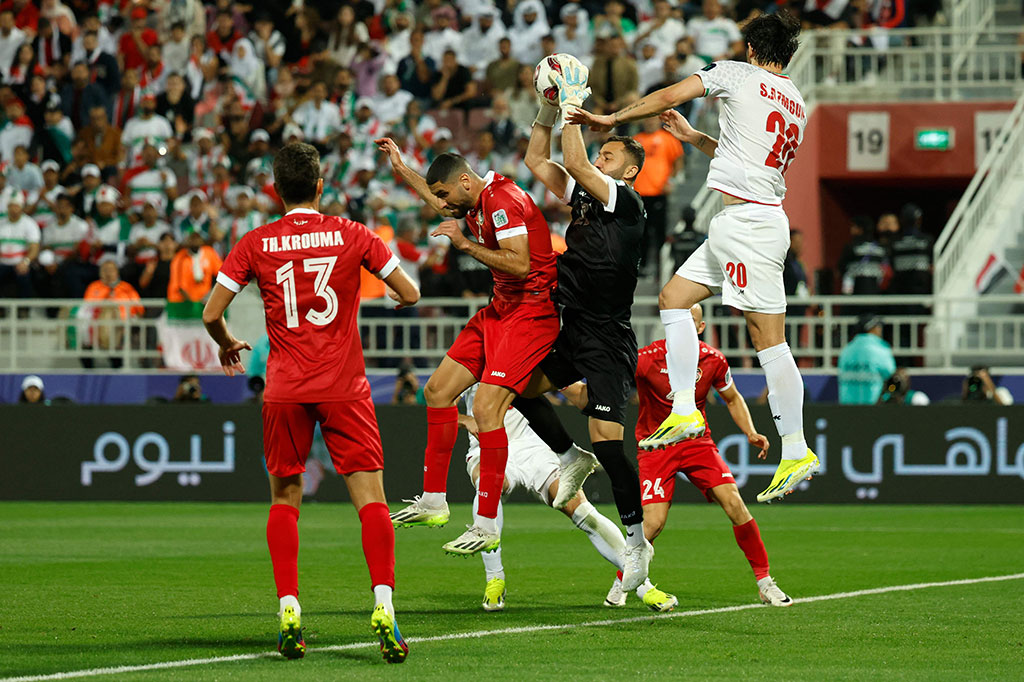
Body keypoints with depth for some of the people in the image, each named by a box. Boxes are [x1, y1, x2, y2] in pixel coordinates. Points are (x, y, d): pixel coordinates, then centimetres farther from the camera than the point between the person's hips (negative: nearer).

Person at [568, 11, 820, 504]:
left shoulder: (738, 74, -2)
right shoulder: (797, 106, 18)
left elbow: (670, 96, -6)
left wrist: (613, 119, 6)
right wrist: (694, 139, 34)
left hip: (747, 220, -8)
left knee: (769, 339, -9)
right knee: (674, 297, 14)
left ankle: (796, 452, -11)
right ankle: (684, 411, 7)